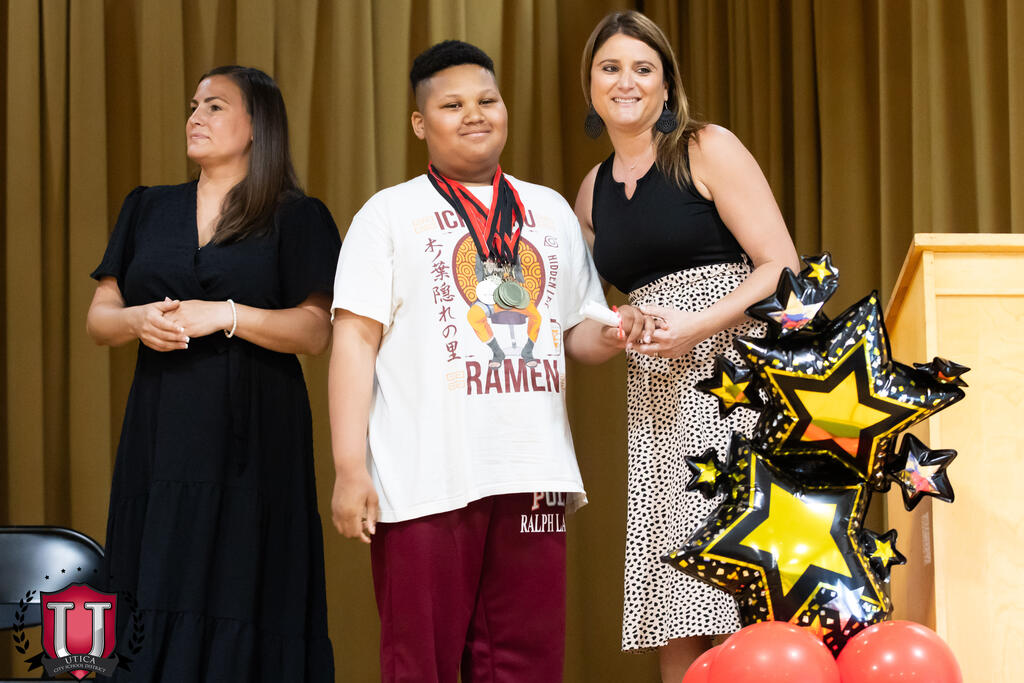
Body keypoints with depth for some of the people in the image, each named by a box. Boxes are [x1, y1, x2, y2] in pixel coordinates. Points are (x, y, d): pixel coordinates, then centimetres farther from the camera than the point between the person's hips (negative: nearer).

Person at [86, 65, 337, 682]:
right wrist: (138, 319, -8)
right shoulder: (148, 210, 17)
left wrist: (225, 316, -15)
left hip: (252, 440, -3)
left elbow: (315, 333, -4)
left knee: (240, 606, -8)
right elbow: (98, 318, 14)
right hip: (162, 439, 4)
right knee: (156, 606, -2)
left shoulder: (296, 218, 4)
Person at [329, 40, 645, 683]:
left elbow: (574, 330, 22)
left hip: (533, 476, 4)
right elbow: (356, 341, -1)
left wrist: (608, 336, -4)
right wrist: (350, 471, -10)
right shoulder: (390, 214, 7)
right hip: (425, 479, -3)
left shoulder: (552, 212, 19)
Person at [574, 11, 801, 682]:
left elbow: (782, 267, -8)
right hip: (656, 397, 6)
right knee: (673, 597, 0)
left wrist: (697, 327, -17)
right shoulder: (594, 191, 15)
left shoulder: (708, 150, -2)